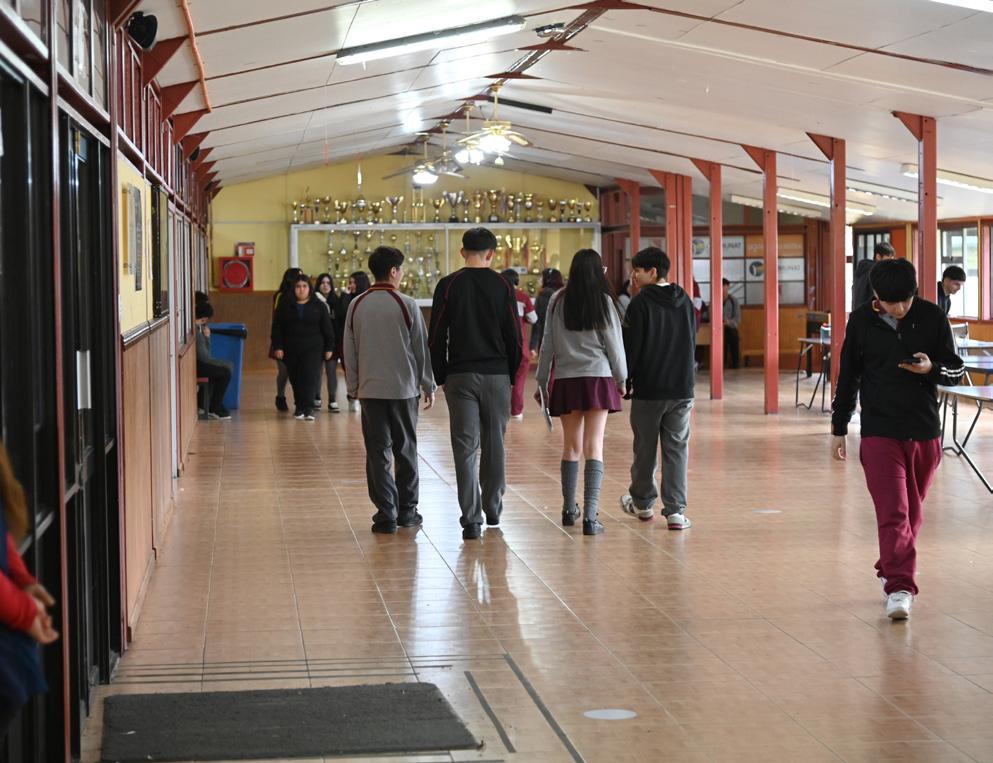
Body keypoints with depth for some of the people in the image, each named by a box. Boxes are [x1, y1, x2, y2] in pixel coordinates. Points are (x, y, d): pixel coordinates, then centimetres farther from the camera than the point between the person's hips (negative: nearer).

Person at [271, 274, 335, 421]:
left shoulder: (318, 306, 4)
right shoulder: (285, 305, 5)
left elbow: (327, 328, 6)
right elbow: (277, 327, 4)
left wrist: (329, 348, 3)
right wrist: (278, 347, -4)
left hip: (313, 348, -2)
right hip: (291, 349, 2)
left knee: (310, 376, -15)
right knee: (296, 379, 7)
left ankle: (308, 408, -19)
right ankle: (300, 407, 20)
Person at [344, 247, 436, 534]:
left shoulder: (357, 305, 1)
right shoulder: (407, 305, -7)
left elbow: (349, 350, 6)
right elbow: (421, 348, -2)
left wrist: (353, 386, 16)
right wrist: (428, 386, 8)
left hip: (370, 388, 2)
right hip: (404, 388, -2)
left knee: (377, 452, 4)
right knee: (405, 450, 10)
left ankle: (386, 513, 2)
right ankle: (407, 510, 16)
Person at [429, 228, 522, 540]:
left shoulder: (448, 286, -2)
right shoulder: (503, 286, 0)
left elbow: (437, 338, -1)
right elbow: (515, 337, 1)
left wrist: (441, 377, 7)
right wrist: (511, 374, 11)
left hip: (460, 376, -1)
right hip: (497, 374, 1)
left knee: (465, 447, -1)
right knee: (494, 443, 13)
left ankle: (471, 518, -6)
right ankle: (493, 508, 24)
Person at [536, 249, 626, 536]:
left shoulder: (558, 302, 2)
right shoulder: (604, 301, -3)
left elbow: (548, 344, 7)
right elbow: (614, 344, 1)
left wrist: (542, 380, 16)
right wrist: (621, 380, 13)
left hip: (565, 380, 2)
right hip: (598, 378, -2)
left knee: (571, 446, 13)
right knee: (593, 447, -4)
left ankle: (569, 510, 24)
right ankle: (590, 516, -11)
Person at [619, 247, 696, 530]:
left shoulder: (641, 303, -10)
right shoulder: (685, 302, 7)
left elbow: (631, 347, -11)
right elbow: (692, 343, 14)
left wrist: (625, 379, 1)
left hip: (647, 390, -4)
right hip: (682, 389, 4)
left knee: (645, 448, 12)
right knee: (677, 449, 4)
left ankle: (642, 503, 28)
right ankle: (675, 511, -2)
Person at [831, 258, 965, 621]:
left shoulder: (932, 317, -3)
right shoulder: (862, 321, -3)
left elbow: (956, 370, 3)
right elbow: (848, 377, 7)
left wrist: (932, 369, -20)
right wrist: (839, 428, 9)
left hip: (925, 432, 2)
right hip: (880, 432, -2)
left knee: (912, 512, 13)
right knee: (892, 512, -11)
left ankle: (892, 572, 31)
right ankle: (899, 588, -14)